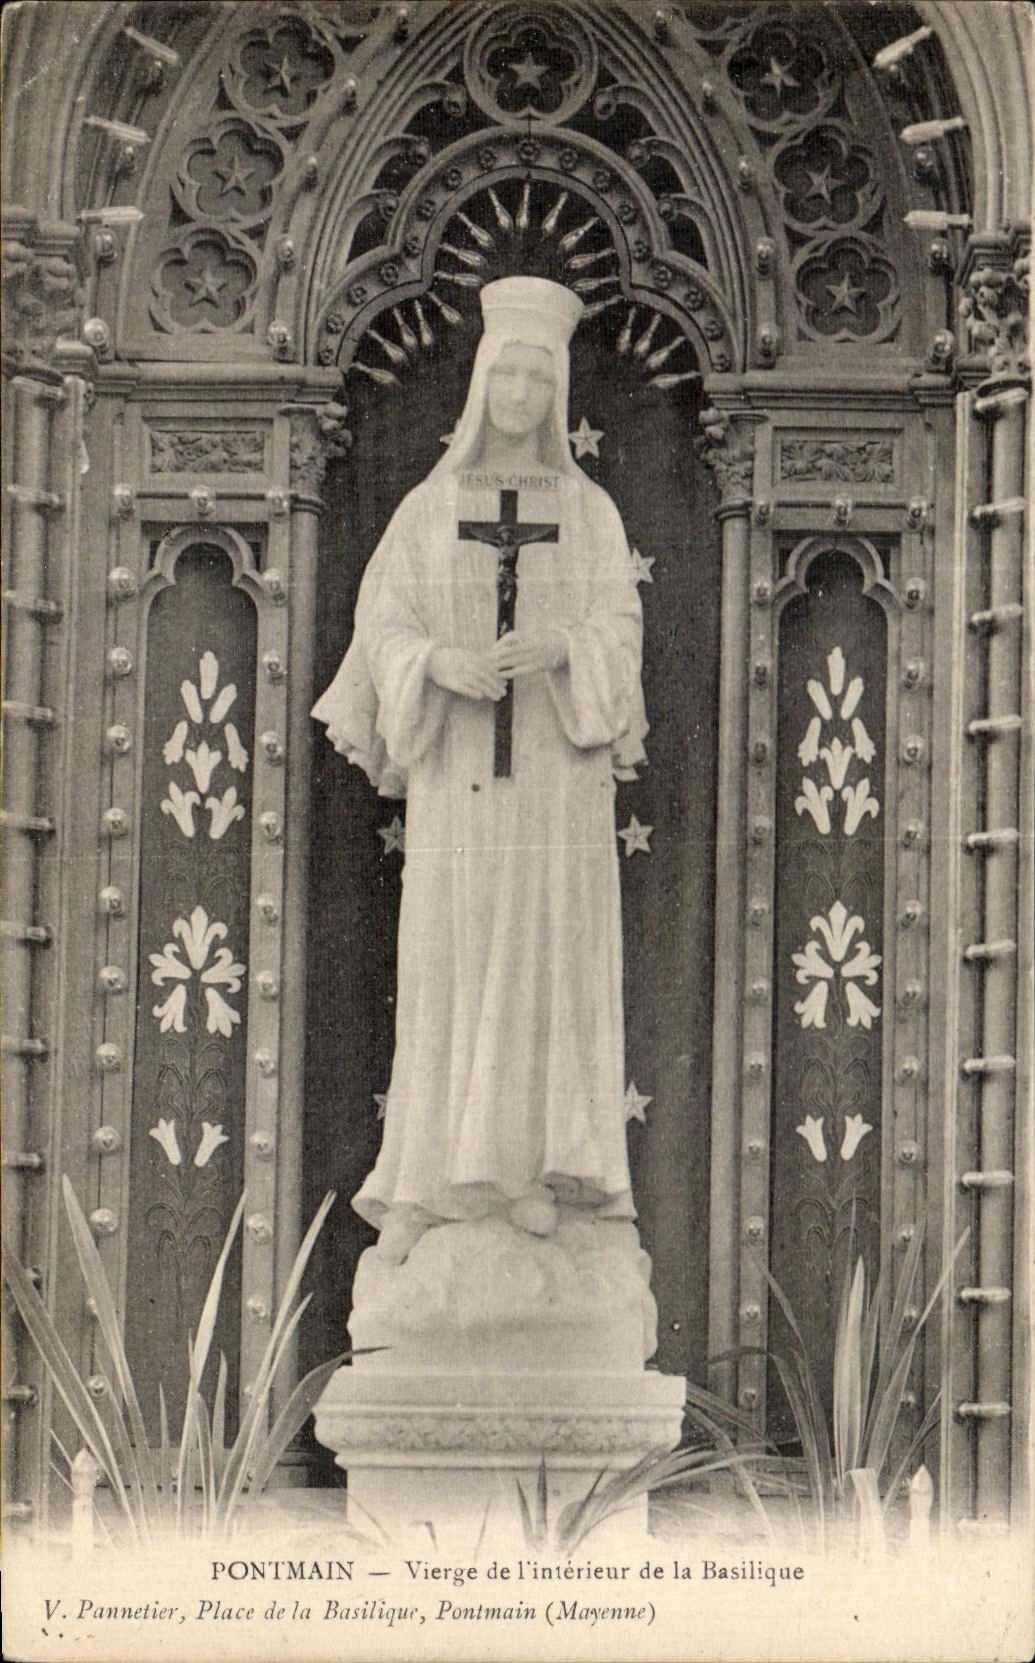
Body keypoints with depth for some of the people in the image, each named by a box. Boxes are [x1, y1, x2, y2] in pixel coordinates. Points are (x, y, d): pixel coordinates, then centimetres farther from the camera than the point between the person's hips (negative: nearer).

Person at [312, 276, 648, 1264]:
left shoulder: (590, 511, 9)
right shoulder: (428, 508, 9)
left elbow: (618, 629, -2)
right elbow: (383, 630, 2)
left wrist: (552, 646, -23)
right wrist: (443, 662, -19)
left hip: (559, 766, 0)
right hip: (455, 771, 0)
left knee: (551, 958, -4)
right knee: (444, 969, -4)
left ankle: (537, 1170, -1)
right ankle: (422, 1184, -3)